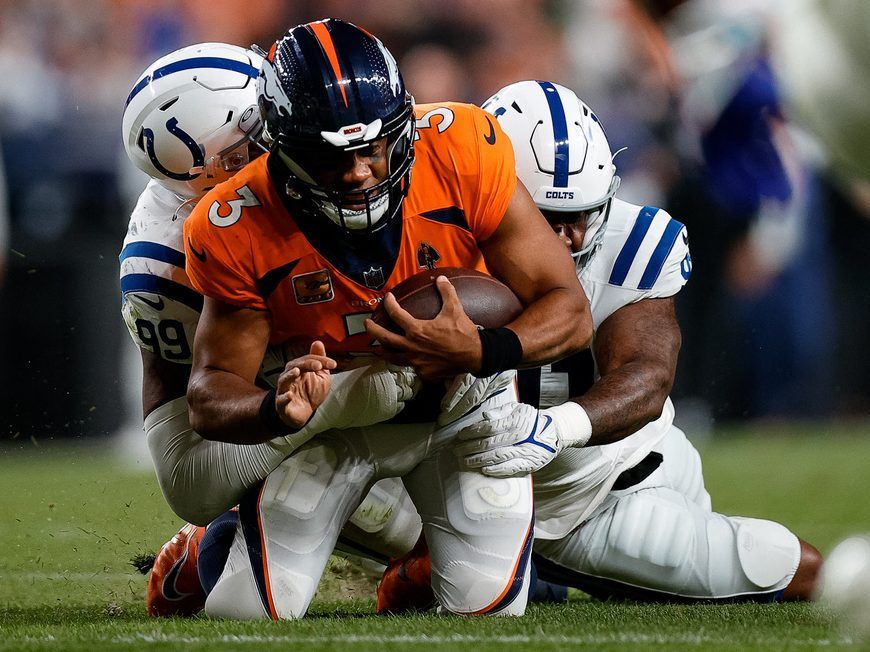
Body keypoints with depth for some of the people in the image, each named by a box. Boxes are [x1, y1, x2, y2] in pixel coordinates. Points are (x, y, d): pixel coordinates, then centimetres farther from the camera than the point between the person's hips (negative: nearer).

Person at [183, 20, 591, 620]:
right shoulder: (242, 231, -27)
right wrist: (275, 409, -45)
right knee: (251, 610, -12)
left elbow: (569, 312, -21)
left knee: (487, 602, -13)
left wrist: (481, 353, -42)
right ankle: (222, 544, 28)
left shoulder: (462, 155, -29)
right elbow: (212, 395, -21)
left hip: (462, 399, 1)